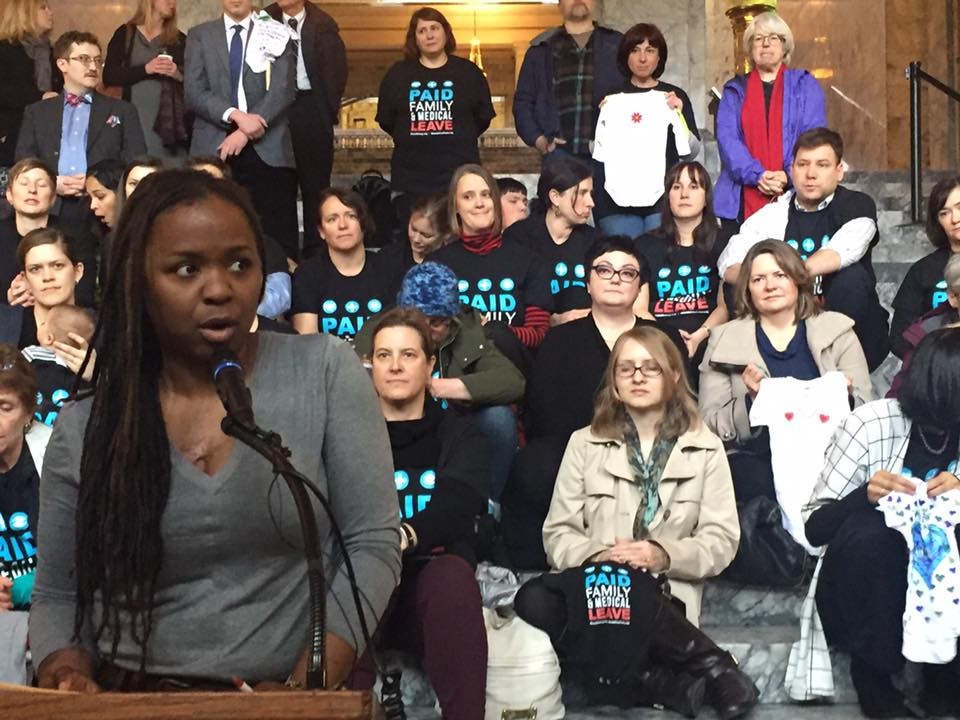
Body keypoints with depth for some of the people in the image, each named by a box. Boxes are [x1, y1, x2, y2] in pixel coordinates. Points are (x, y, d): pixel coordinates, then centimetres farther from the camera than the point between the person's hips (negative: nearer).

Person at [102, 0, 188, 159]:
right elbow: (109, 76, -1)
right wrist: (146, 69, -13)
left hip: (171, 119, 1)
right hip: (135, 118, -1)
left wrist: (178, 74, -11)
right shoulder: (125, 34, 6)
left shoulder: (179, 39, 11)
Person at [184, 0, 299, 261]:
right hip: (214, 148, 1)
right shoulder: (200, 35, 13)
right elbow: (194, 91, 2)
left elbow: (283, 90, -2)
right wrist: (235, 115, -14)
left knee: (278, 239, -6)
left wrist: (245, 132, -11)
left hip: (267, 149, -1)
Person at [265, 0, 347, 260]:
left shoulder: (323, 26, -2)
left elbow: (335, 70, -1)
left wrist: (331, 109, -5)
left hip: (312, 111, -1)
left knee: (315, 182, 5)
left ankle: (315, 252, 11)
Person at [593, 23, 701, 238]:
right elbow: (595, 152, 12)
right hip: (617, 197, 0)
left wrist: (678, 115, -5)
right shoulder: (612, 99, 12)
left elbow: (691, 152, 7)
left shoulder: (675, 96, 11)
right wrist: (602, 118, -2)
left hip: (663, 196, 0)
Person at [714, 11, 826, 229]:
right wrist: (757, 175, -16)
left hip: (794, 196, -1)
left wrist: (789, 175, -17)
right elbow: (727, 137, 1)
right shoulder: (735, 90, 14)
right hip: (742, 199, 1)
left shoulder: (805, 85, 11)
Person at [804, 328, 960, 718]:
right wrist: (866, 495, -32)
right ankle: (879, 673, -12)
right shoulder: (872, 423, -14)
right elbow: (815, 526, -13)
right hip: (868, 589, -2)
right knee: (868, 532, -32)